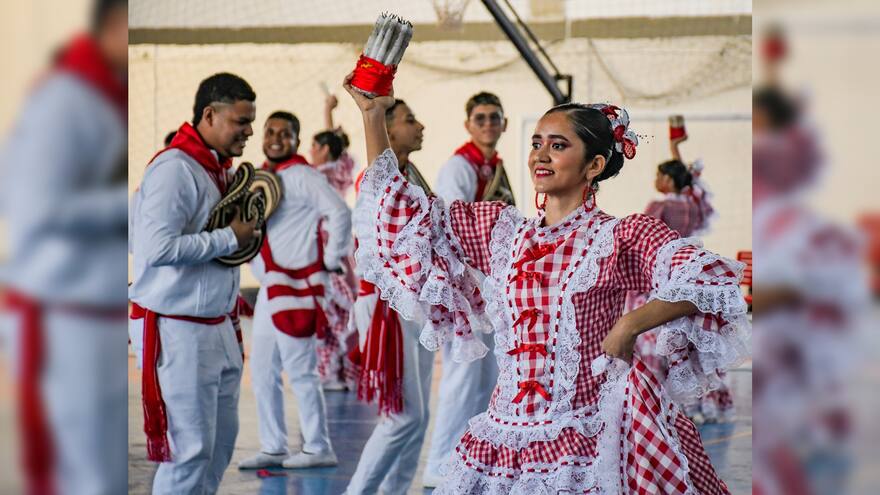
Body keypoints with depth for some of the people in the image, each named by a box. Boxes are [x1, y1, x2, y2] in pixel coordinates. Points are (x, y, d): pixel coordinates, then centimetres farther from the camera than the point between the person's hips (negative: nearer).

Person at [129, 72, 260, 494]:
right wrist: (229, 238, -18)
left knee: (222, 439, 15)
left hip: (217, 327, 10)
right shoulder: (175, 169, -17)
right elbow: (157, 248, -27)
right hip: (178, 330, -10)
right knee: (190, 448, -5)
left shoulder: (218, 169, 12)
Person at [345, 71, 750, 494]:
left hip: (587, 449, -4)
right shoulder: (501, 229, 10)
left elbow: (715, 280, -17)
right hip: (500, 448, 5)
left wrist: (629, 326, -24)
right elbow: (405, 208, 14)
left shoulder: (622, 237, -5)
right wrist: (373, 114, 10)